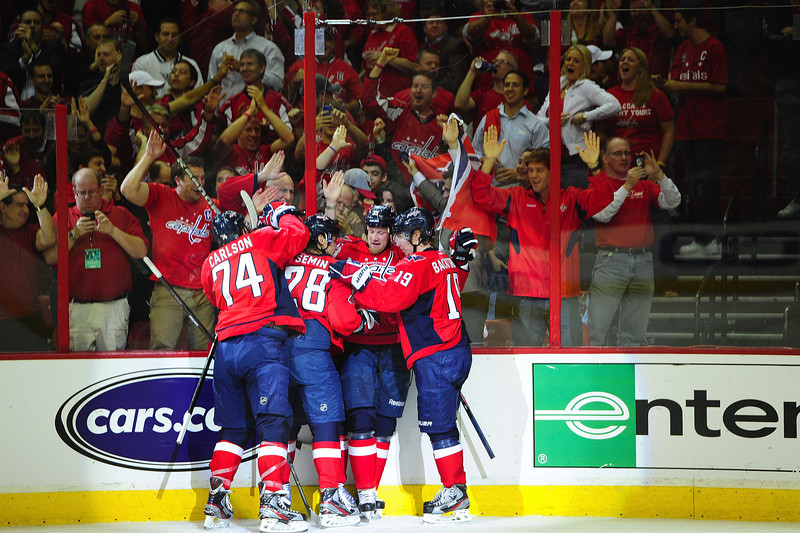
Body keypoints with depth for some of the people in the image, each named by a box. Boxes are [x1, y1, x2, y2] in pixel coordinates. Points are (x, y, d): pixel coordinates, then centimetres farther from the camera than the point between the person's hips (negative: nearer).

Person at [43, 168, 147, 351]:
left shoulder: (121, 215, 10)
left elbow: (141, 251, 0)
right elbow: (49, 257, 1)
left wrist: (113, 231, -10)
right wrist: (74, 234, -9)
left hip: (115, 308, 0)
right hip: (76, 308, 0)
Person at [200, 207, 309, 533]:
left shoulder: (211, 264, 22)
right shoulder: (261, 241, 9)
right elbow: (297, 235, 8)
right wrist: (284, 214, 28)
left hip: (226, 345, 5)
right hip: (262, 339, -5)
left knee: (235, 427, 15)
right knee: (272, 422, -11)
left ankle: (216, 504, 13)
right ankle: (272, 506, -23)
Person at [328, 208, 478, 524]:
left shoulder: (417, 265, -12)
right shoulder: (446, 263, 16)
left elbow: (390, 297, -24)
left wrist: (354, 275, -21)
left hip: (434, 356, -9)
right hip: (456, 350, 9)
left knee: (437, 423, -6)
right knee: (441, 423, 12)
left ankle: (454, 492, -5)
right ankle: (456, 492, 13)